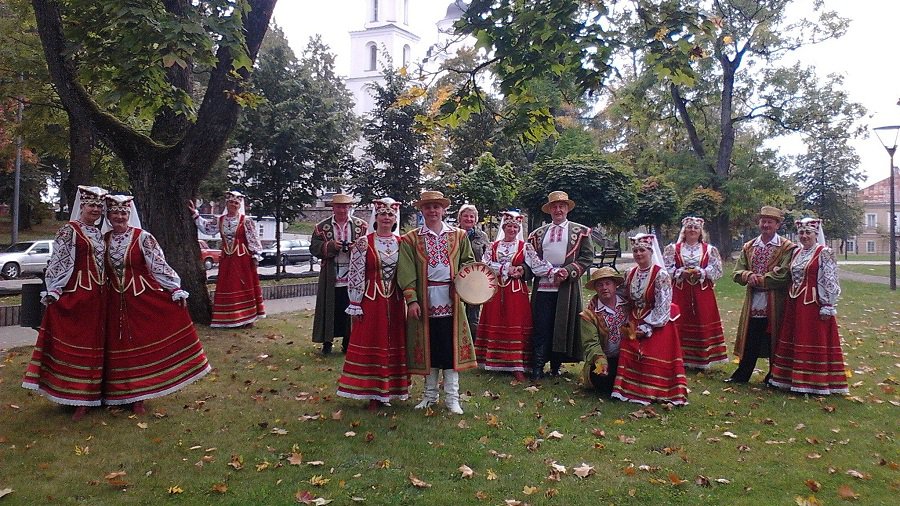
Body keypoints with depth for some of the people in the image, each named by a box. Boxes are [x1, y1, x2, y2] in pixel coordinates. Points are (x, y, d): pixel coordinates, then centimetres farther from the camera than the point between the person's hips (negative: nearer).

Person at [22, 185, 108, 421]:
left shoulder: (98, 233, 15)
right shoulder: (70, 230, -6)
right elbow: (59, 261, -12)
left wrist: (102, 291, 21)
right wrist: (53, 290, -19)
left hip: (95, 295, 7)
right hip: (74, 293, -7)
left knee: (91, 343, 10)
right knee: (72, 342, -2)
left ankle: (85, 395, 19)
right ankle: (75, 397, 3)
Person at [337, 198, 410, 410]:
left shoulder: (402, 243, 6)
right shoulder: (363, 243, -5)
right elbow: (355, 276, -6)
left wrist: (409, 302, 8)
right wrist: (355, 305, -9)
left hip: (395, 302, 4)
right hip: (371, 301, -4)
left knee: (394, 345, 8)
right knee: (370, 345, 1)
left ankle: (388, 390, 22)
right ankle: (372, 394, 10)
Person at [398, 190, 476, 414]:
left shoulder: (459, 236, 9)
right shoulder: (411, 239, 3)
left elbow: (468, 262, 15)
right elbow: (406, 272, -3)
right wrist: (411, 299, -11)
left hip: (451, 299, 1)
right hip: (425, 300, -1)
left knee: (451, 346, 1)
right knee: (429, 345, 6)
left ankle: (452, 398, 10)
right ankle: (430, 394, 21)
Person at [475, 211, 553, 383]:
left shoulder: (525, 247, 4)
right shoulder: (493, 246, 9)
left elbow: (537, 264, -8)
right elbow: (485, 264, -5)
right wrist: (506, 269, -13)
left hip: (516, 291, -2)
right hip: (495, 290, 2)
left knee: (516, 327, -4)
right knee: (495, 326, 5)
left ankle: (517, 367, -2)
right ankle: (495, 362, 15)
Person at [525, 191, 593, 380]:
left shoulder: (580, 232, 9)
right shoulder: (538, 233, 16)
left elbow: (587, 257, 1)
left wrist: (568, 271, -12)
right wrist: (523, 269, -4)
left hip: (566, 288, -1)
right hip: (542, 287, 1)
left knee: (563, 327, 3)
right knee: (541, 328, -1)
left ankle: (556, 366, 15)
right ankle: (537, 368, 3)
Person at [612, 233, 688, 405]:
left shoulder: (661, 275, -14)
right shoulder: (630, 274, 5)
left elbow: (662, 307, -16)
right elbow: (627, 300, 15)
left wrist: (646, 328, -16)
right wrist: (630, 325, 4)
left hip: (657, 326, -6)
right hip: (635, 325, 6)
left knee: (654, 361, -9)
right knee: (629, 357, -2)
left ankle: (655, 393, 6)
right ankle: (633, 390, 12)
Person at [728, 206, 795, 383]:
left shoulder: (787, 247, -4)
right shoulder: (748, 247, 12)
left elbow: (783, 275, -15)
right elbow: (737, 273, 7)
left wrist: (759, 279, -13)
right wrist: (748, 276, -14)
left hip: (775, 305, -4)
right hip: (753, 303, 4)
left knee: (774, 342, 7)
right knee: (750, 342, 11)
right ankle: (741, 375, 22)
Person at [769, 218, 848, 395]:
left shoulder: (824, 253, -8)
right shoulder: (796, 252, 12)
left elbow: (830, 282, -12)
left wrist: (828, 306, -15)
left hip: (814, 304, -7)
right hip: (795, 303, 7)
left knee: (814, 341, -2)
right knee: (793, 340, 10)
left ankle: (817, 383, 8)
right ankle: (797, 379, 20)